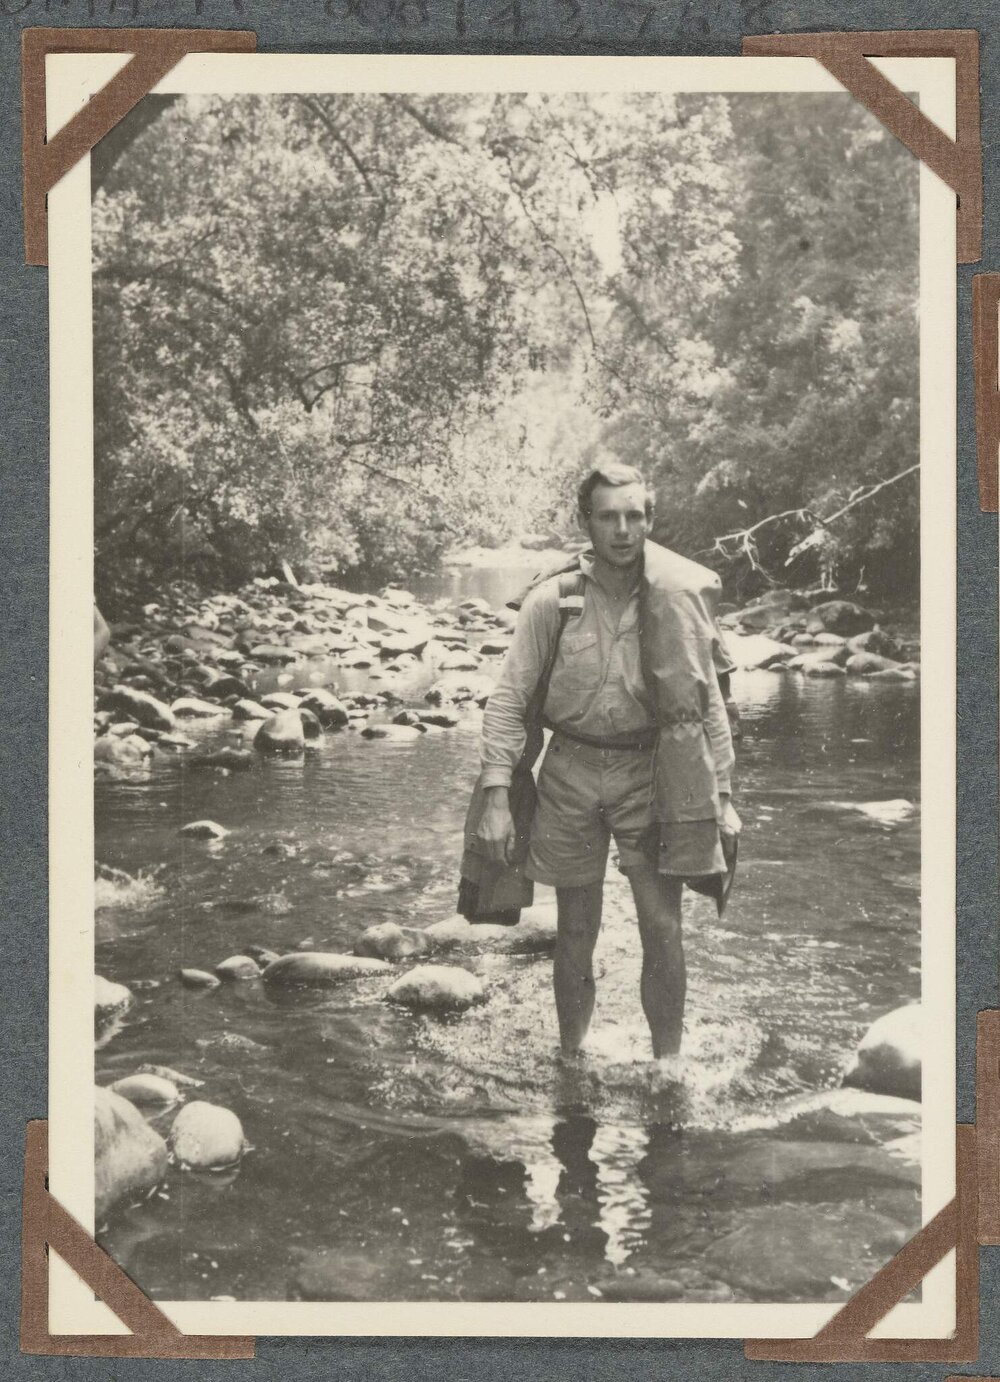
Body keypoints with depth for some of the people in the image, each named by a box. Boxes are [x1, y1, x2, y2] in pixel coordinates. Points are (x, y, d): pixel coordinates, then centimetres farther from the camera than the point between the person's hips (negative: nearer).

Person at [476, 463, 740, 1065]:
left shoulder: (679, 598, -3)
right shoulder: (552, 599, -5)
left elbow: (709, 700, 4)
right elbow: (509, 699, -3)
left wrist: (722, 793, 2)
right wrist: (497, 796, -9)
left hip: (649, 771, 0)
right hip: (571, 771, 0)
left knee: (663, 928, -4)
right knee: (576, 934, 9)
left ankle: (668, 1065, 9)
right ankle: (571, 1059, 24)